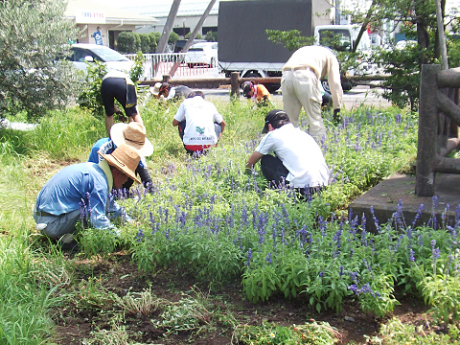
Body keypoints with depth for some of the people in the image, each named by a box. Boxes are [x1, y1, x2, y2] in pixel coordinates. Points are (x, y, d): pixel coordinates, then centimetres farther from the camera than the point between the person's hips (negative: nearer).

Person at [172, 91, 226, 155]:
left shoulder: (186, 102, 16)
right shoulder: (210, 104, 20)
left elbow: (174, 123, 20)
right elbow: (223, 123, 31)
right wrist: (220, 134, 51)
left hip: (191, 144, -1)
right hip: (209, 143, 1)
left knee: (181, 123, 29)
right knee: (218, 124, 32)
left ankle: (191, 152, 17)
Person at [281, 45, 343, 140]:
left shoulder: (303, 50, 43)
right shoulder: (329, 55, 29)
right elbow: (335, 84, 19)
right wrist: (337, 108, 21)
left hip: (286, 76, 5)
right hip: (306, 75, -4)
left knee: (290, 119, 12)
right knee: (315, 119, 2)